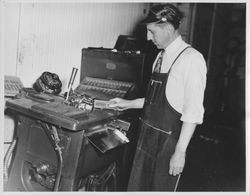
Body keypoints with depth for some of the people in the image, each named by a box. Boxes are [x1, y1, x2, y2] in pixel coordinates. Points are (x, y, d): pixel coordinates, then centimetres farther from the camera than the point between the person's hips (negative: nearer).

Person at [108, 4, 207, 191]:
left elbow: (193, 112, -19)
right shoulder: (161, 56, 7)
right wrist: (128, 104, 13)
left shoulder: (191, 59, -17)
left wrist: (180, 151, -18)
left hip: (168, 141, -7)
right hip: (147, 137, 7)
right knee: (137, 187, 19)